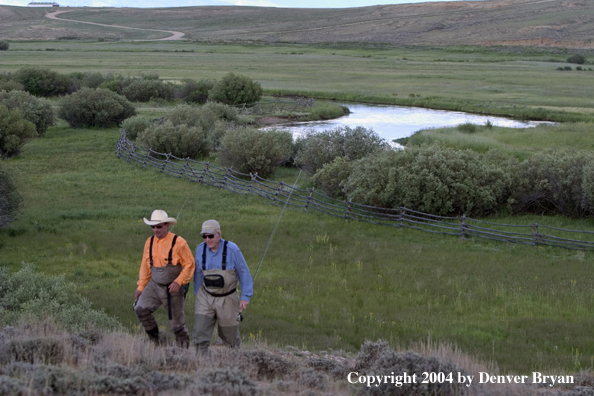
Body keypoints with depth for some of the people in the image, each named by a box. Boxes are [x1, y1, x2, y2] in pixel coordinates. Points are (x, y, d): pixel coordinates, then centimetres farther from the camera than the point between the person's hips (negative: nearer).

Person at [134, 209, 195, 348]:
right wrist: (141, 287, 13)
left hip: (173, 288, -5)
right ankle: (154, 339, 6)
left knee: (177, 323, 1)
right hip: (154, 285, 5)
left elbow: (190, 264, -11)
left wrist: (178, 282, -21)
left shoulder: (178, 242, -12)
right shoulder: (150, 242, 5)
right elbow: (145, 265, 13)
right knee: (140, 309, -14)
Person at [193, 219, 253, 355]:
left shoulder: (232, 249, -15)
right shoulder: (200, 249, -5)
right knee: (200, 333, -13)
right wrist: (197, 295, 15)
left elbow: (244, 274, -8)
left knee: (230, 336, 12)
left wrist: (245, 297, -11)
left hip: (227, 299, -2)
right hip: (205, 298, 2)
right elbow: (198, 274, 9)